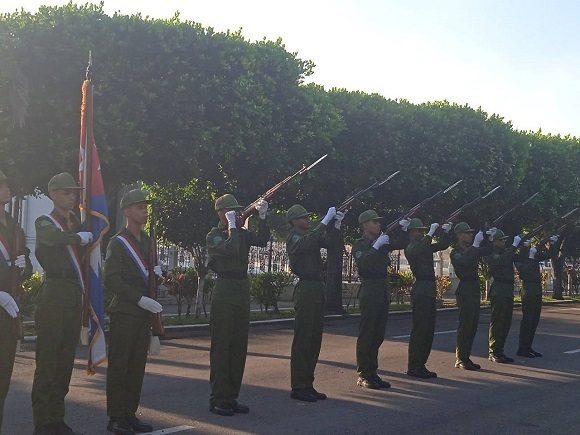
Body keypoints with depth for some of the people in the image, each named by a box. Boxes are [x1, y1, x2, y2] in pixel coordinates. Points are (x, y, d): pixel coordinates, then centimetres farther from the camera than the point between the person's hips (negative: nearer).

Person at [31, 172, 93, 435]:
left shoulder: (77, 223, 17)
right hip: (53, 298, -6)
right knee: (47, 360, -3)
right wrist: (82, 236, -9)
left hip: (75, 300, 6)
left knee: (65, 361, 10)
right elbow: (57, 239, -23)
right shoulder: (44, 222, -3)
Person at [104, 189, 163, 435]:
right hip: (124, 312, -7)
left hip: (144, 312, 7)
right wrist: (140, 299, -19)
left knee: (137, 365, 9)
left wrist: (155, 272, 1)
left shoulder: (147, 240, 14)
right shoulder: (117, 243, -8)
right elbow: (112, 281, -14)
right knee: (119, 365, -2)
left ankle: (130, 414, 17)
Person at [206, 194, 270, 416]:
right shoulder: (213, 236, -3)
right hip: (224, 293, -7)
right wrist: (232, 225, -13)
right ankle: (218, 398, 3)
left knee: (239, 346, 9)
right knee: (222, 346, -3)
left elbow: (262, 240, -4)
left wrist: (263, 217, -13)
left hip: (242, 292, 7)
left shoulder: (242, 233, 14)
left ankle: (231, 397, 17)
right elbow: (231, 250, -21)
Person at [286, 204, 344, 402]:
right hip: (305, 289, -8)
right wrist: (326, 220, -26)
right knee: (302, 339, -5)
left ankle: (308, 384, 18)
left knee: (315, 339, 10)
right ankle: (298, 387, 1)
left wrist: (336, 225, -5)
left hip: (318, 289, 8)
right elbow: (308, 243, -27)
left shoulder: (312, 234, 17)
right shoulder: (293, 238, -6)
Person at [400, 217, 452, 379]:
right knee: (419, 329, -7)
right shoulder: (410, 248, -7)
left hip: (430, 290, 9)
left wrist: (446, 232, 4)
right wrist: (431, 233, -27)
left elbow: (443, 245, 22)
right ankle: (413, 367, -2)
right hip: (420, 291, -9)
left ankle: (421, 364, 16)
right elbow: (416, 251, -30)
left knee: (429, 329, 10)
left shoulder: (426, 246, 17)